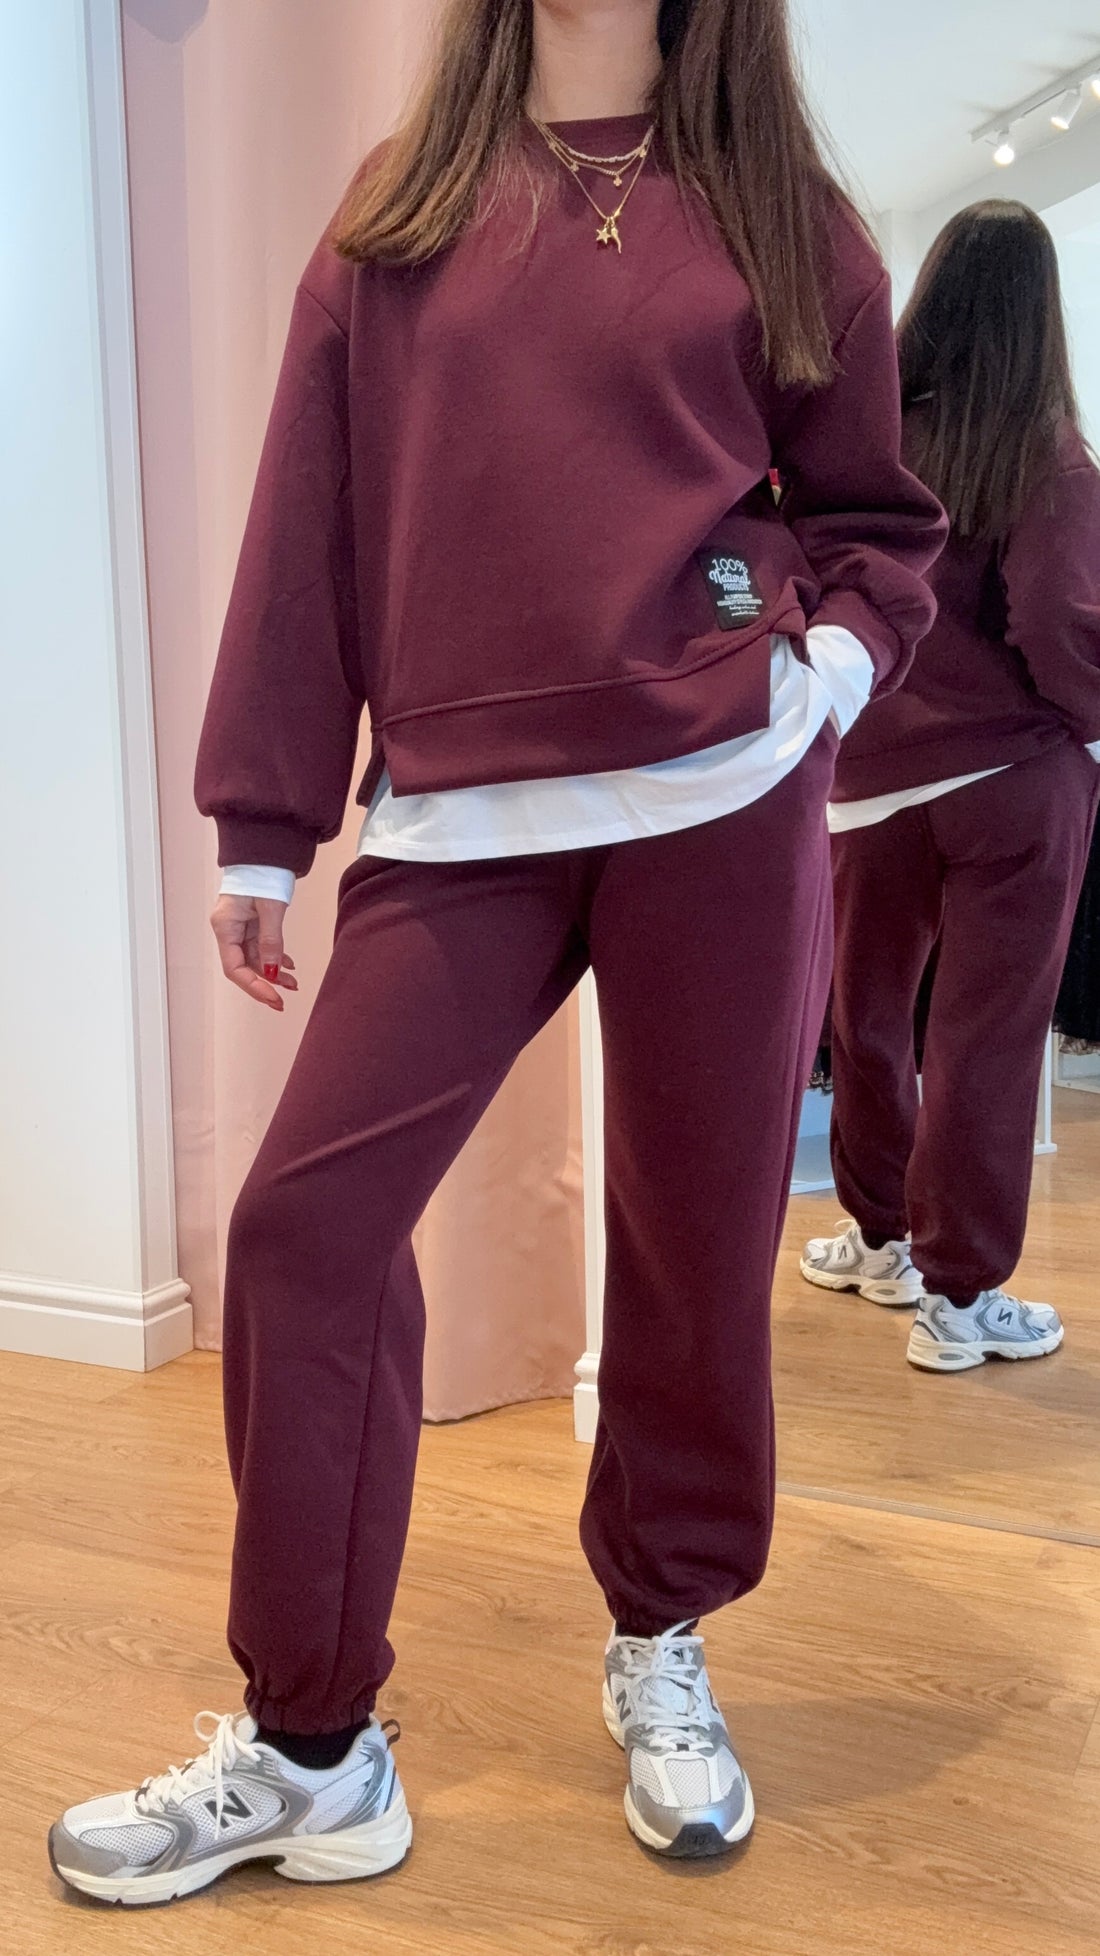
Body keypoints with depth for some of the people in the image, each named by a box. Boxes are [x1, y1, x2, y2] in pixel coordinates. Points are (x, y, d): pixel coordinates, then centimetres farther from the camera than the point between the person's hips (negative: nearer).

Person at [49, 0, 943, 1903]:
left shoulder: (779, 215, 11)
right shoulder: (402, 210, 13)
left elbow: (874, 513, 17)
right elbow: (308, 532, 9)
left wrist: (836, 652, -5)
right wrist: (264, 824, 6)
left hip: (722, 802, -1)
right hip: (456, 816, 1)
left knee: (697, 1242, 4)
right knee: (309, 1219, -6)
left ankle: (660, 1649, 30)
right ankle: (308, 1749, 9)